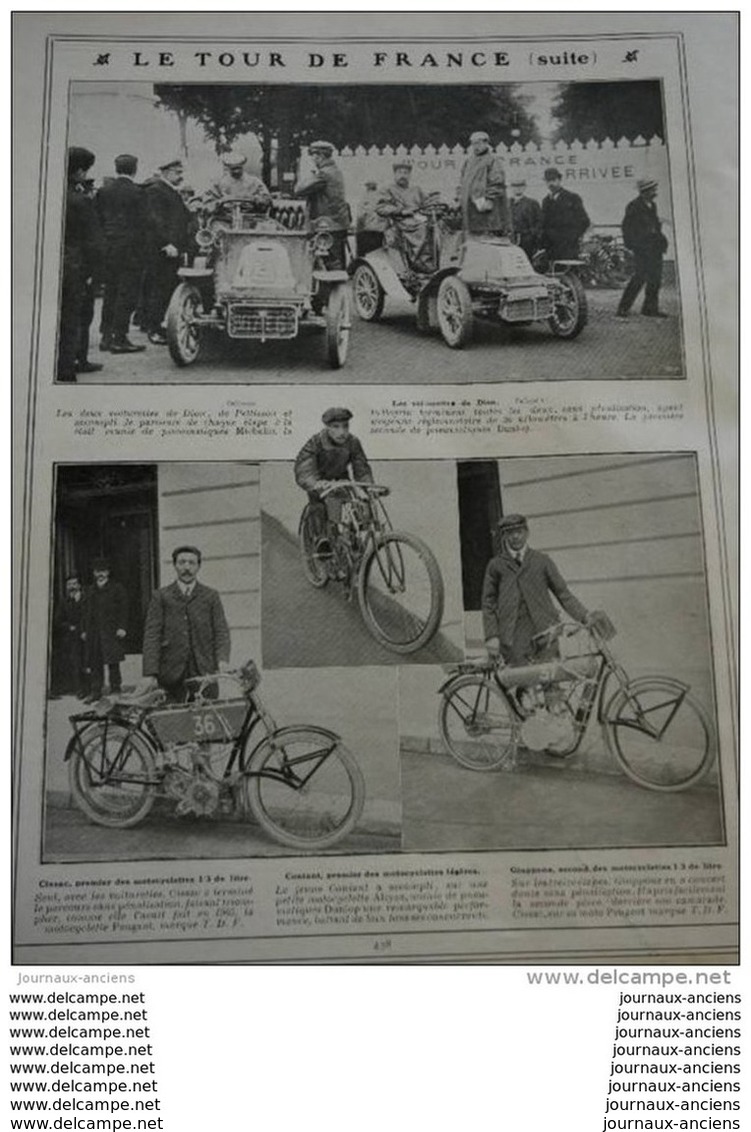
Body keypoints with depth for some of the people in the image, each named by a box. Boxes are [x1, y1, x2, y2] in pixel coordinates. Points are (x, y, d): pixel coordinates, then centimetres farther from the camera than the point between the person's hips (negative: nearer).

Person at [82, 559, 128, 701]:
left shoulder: (117, 588, 6)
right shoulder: (90, 591, 19)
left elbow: (123, 609, 0)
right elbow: (86, 612, 19)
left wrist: (122, 627, -9)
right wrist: (85, 630, 11)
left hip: (111, 631, -4)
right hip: (93, 632, 4)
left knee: (112, 662, -6)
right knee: (95, 663, 3)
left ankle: (116, 688, -1)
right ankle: (95, 690, 6)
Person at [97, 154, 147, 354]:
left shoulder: (103, 190, 6)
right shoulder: (136, 192, -9)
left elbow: (98, 219, 8)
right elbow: (141, 223, -8)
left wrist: (102, 244, 15)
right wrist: (139, 249, 4)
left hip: (108, 247, 6)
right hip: (129, 250, -5)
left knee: (110, 292, 13)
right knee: (127, 293, -2)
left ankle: (106, 336, 16)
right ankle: (119, 339, -3)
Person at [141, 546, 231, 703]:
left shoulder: (211, 596, 13)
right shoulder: (161, 597, 10)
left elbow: (221, 631, 6)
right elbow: (151, 635, 3)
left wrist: (222, 660, -13)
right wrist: (150, 674, -8)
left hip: (204, 673, 1)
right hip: (171, 675, -1)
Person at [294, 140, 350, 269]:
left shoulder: (324, 174, -16)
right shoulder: (336, 170, 15)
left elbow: (299, 190, -17)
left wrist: (302, 180, 3)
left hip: (329, 225, -10)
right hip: (340, 223, 10)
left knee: (333, 262, -8)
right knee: (340, 261, 13)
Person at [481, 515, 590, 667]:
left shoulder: (542, 560, 12)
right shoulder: (496, 565, 10)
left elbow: (563, 593, 12)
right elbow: (488, 604, 11)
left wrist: (584, 616, 0)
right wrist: (491, 636, 2)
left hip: (544, 632, 1)